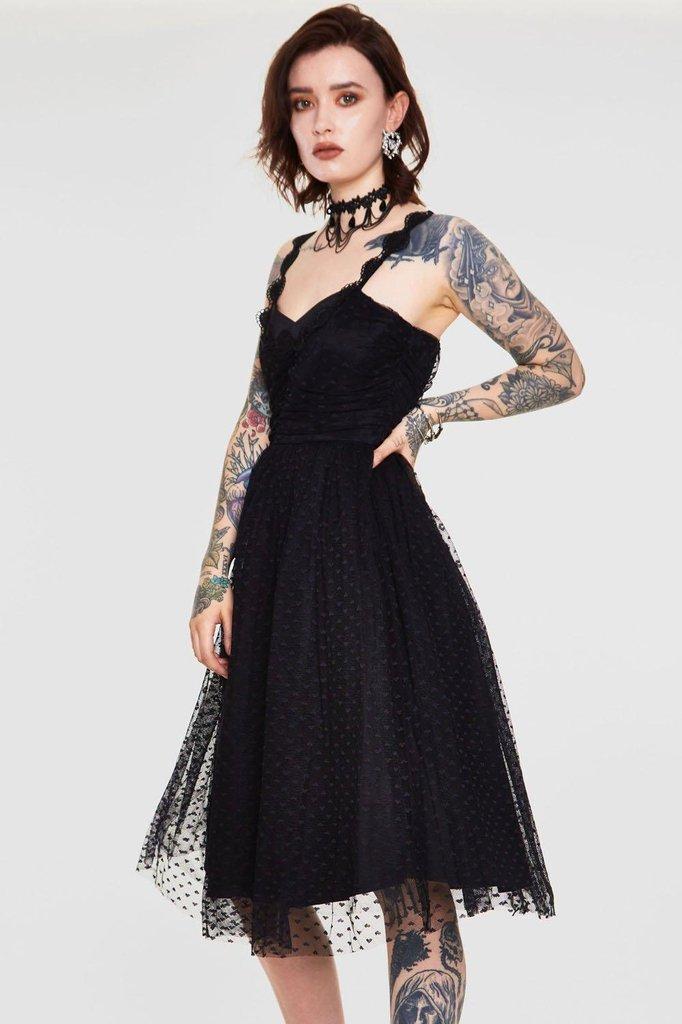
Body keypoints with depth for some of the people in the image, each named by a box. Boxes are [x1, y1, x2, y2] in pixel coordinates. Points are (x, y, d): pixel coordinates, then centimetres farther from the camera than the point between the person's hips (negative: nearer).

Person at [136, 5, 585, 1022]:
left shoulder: (441, 244, -1)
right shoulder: (291, 260, 16)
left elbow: (561, 367, 4)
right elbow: (253, 428, 14)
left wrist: (426, 413, -5)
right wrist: (217, 580, 8)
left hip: (379, 555, -7)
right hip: (277, 558, 7)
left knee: (404, 860, -7)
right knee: (268, 855, 11)